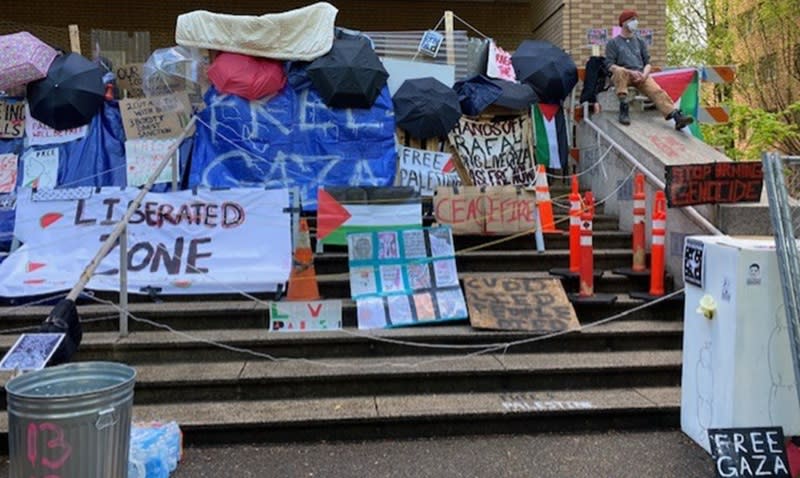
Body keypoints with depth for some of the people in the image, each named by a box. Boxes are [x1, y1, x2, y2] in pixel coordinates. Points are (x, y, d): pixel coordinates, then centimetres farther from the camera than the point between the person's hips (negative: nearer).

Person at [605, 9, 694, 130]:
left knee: (657, 91, -24)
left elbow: (647, 62, 17)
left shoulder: (640, 41, 24)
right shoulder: (613, 43, 10)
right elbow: (610, 65, -2)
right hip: (623, 75, -3)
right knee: (620, 71, -39)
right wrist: (631, 72, -17)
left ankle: (677, 117, -43)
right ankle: (624, 108, -39)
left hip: (641, 75, 3)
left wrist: (644, 74, -7)